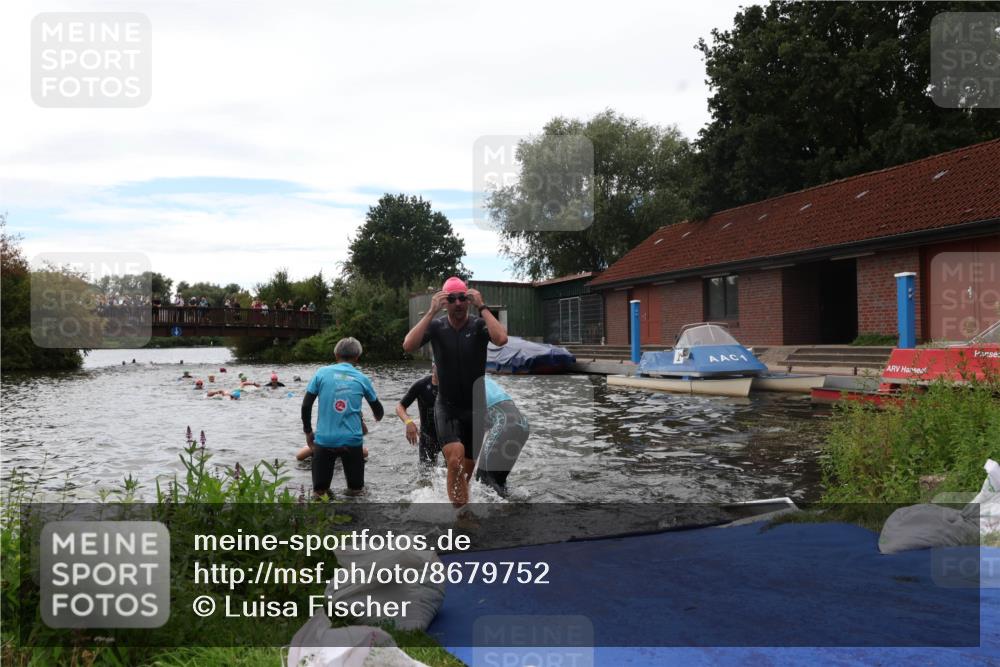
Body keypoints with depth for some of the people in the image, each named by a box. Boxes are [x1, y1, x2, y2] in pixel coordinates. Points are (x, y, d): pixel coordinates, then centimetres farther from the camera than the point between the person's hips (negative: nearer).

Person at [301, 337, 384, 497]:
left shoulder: (322, 373, 0)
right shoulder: (362, 378, 3)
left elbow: (306, 406, -1)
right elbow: (378, 409, 16)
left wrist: (308, 432, 14)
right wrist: (378, 417, 39)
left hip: (324, 439, 0)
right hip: (352, 440, 0)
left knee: (319, 491, 11)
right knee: (356, 489, 17)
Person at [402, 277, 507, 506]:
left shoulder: (479, 326, -7)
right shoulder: (436, 326, -4)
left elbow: (501, 339, -28)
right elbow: (408, 346, -21)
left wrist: (482, 307, -23)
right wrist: (431, 312, -22)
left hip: (475, 408, 1)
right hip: (446, 407, -1)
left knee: (467, 469, 12)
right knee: (455, 460, -24)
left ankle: (458, 507, 36)